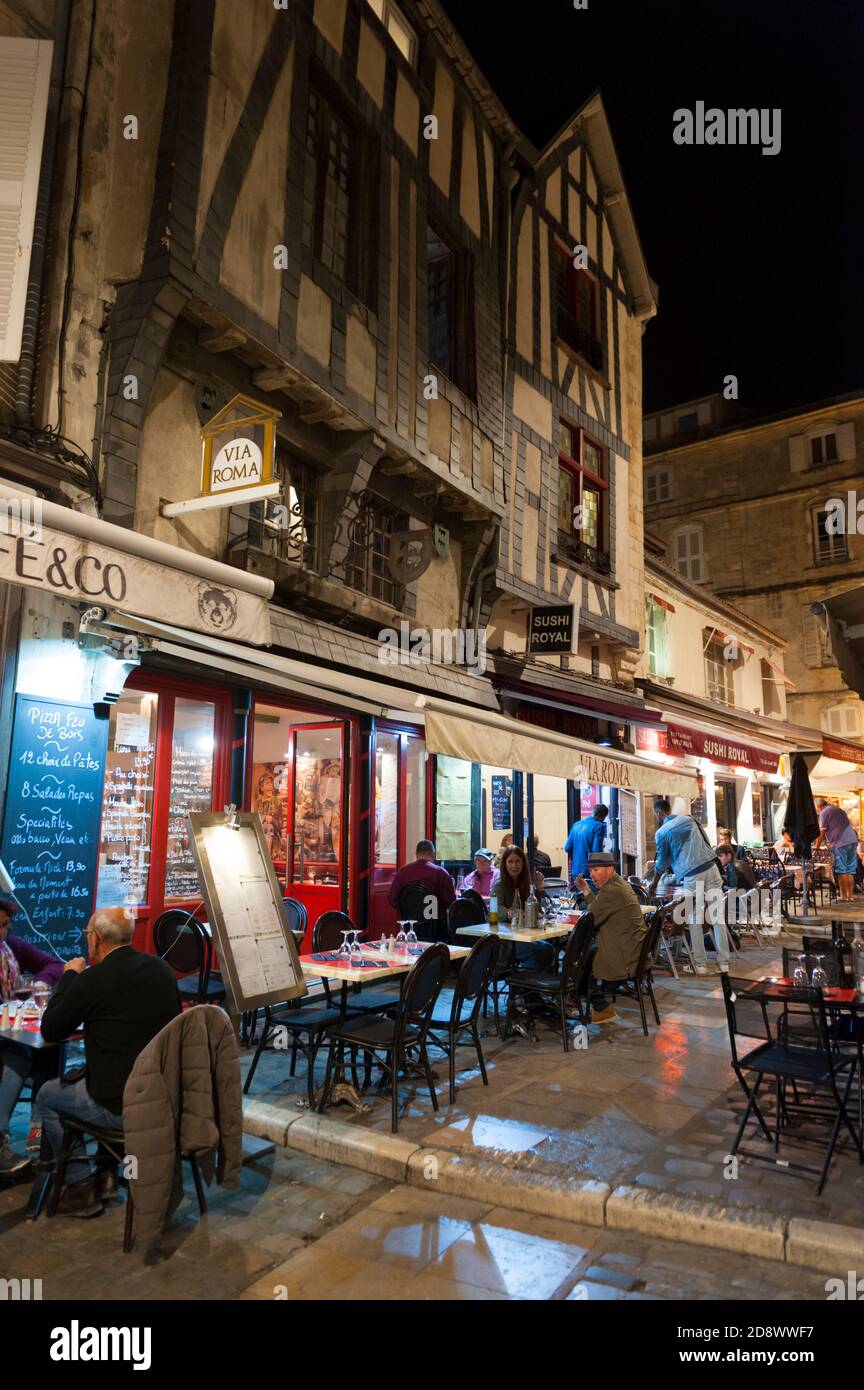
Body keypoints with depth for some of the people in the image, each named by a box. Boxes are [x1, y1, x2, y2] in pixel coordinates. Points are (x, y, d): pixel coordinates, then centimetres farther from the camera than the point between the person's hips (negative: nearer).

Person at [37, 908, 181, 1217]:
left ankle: (81, 1187, 24)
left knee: (46, 1096, 21)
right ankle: (105, 1171, 36)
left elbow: (49, 1031, -5)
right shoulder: (162, 968, 0)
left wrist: (70, 976, 6)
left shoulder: (92, 979, -18)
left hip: (120, 1107, -6)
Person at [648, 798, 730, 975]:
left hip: (691, 876, -4)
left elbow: (662, 863, 9)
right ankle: (723, 962, 9)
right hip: (710, 868, 4)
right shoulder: (689, 819, 13)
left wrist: (653, 883, 24)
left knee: (694, 921, 8)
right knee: (717, 916, 6)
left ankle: (700, 964, 9)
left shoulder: (661, 832, 1)